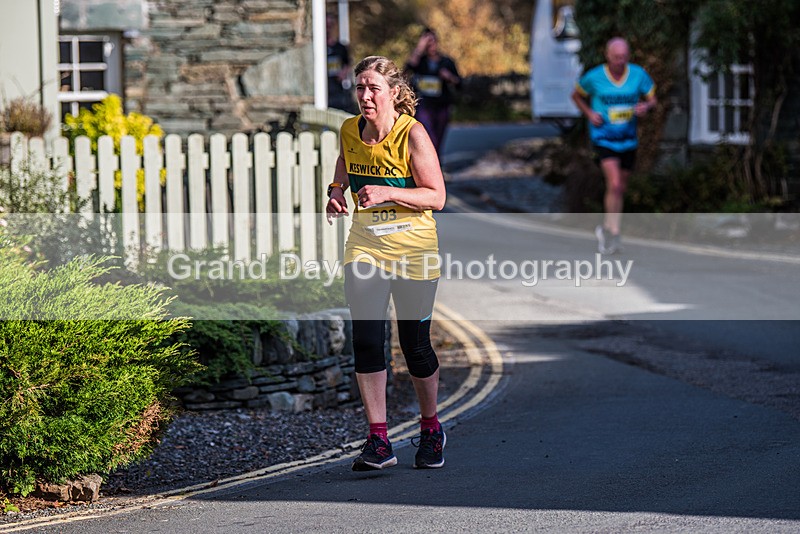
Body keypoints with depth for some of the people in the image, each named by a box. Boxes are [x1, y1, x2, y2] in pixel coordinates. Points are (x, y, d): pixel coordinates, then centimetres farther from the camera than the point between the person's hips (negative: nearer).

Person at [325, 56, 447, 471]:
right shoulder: (350, 130, 1)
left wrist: (387, 192, -26)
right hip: (365, 246, 4)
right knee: (365, 340, -8)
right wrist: (336, 192, 2)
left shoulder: (412, 134, -14)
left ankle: (431, 429, 27)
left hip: (413, 249, -4)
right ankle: (378, 441, -4)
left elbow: (436, 196, -14)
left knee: (415, 344, 3)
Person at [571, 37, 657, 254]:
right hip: (603, 137, -4)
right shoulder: (594, 77, -8)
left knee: (620, 189, 12)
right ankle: (613, 234, -11)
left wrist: (646, 106, -18)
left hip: (628, 139, 4)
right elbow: (576, 95, 9)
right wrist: (589, 113, -7)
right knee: (614, 184, -19)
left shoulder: (638, 74, -3)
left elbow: (652, 99, 5)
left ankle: (605, 228, 33)